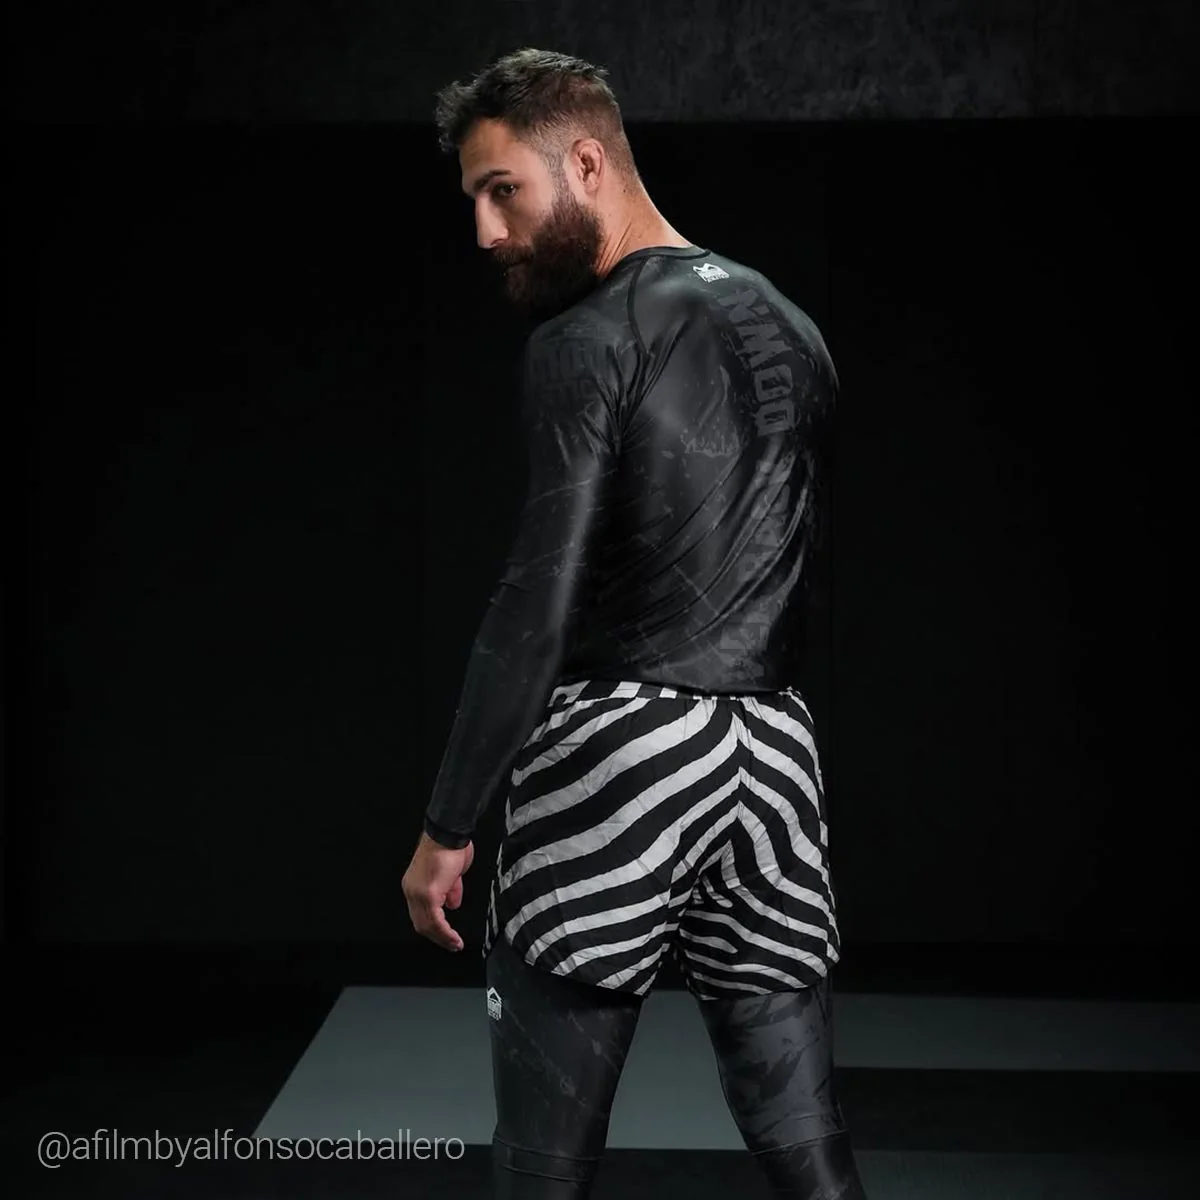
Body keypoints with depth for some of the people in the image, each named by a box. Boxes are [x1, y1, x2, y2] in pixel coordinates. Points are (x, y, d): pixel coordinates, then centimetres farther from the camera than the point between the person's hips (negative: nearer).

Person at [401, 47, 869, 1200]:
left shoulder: (587, 339, -8)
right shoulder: (790, 329, 15)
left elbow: (539, 602, -14)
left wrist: (446, 826, -11)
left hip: (617, 753, -7)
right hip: (774, 751, 7)